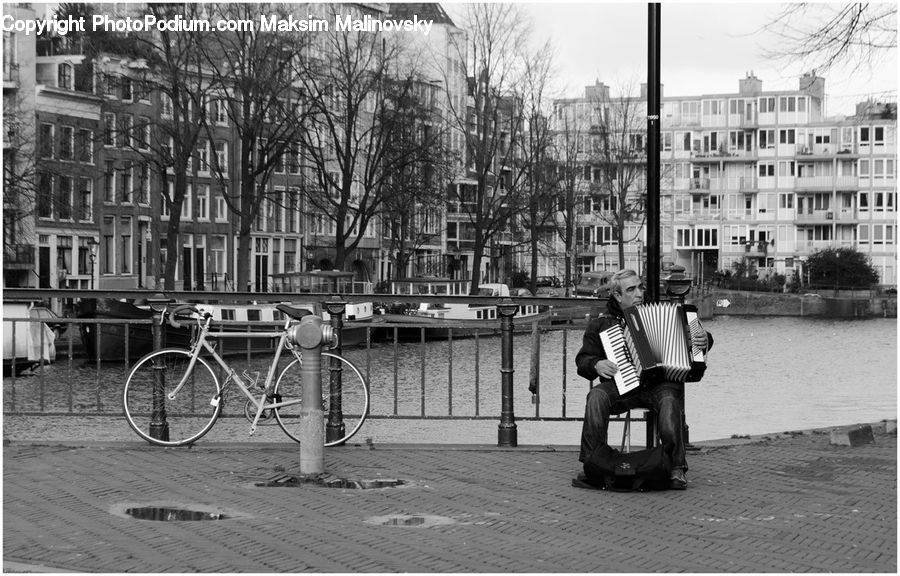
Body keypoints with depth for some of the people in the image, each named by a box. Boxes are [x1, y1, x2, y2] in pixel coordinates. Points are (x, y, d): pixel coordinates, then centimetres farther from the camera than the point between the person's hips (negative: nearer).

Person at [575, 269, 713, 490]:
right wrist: (596, 365, -8)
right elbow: (583, 360, 15)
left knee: (669, 400, -35)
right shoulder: (600, 324, 14)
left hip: (660, 383, 0)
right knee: (597, 397, -31)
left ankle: (676, 469, -30)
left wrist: (705, 340, -5)